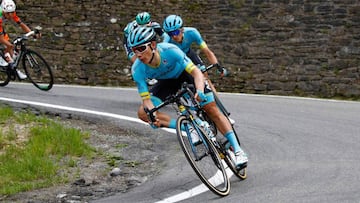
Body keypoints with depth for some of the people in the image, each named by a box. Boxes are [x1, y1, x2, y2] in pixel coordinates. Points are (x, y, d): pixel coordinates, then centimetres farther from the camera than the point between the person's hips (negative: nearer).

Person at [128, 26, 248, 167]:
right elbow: (146, 99, -26)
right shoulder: (138, 69, -29)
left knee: (212, 110, -11)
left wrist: (200, 90, -58)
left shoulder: (170, 50, -37)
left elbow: (196, 72, -39)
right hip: (167, 82, 3)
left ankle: (238, 150, -5)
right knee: (143, 113, -17)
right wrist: (153, 115, -46)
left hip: (185, 75, -3)